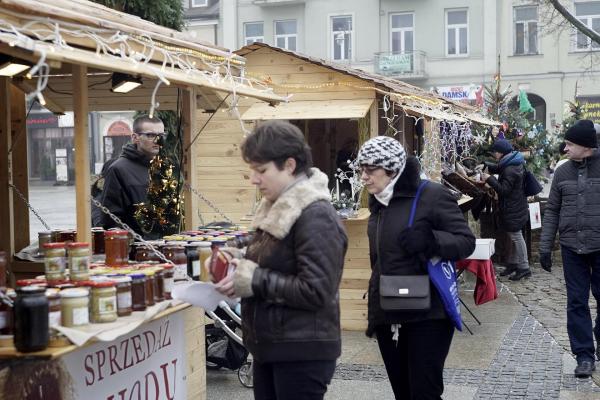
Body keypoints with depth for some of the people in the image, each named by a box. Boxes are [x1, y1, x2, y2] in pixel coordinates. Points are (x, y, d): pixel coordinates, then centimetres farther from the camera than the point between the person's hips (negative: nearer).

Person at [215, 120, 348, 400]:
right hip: (270, 346, 9)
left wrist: (257, 281, -19)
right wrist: (242, 271, 2)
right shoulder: (279, 208, 10)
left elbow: (315, 291, -24)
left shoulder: (315, 216, -18)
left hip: (302, 353, -9)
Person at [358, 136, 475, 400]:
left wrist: (430, 240, -28)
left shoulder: (432, 195, -10)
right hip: (387, 317, 7)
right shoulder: (378, 203, 11)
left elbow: (467, 241, -9)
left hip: (427, 315, -6)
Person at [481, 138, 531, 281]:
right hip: (515, 208, 10)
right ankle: (512, 264, 29)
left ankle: (524, 268, 7)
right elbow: (497, 169, 24)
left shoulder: (510, 170, -24)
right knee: (514, 236, 18)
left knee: (516, 237, -1)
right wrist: (485, 168, 8)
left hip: (513, 210, -10)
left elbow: (504, 190, -25)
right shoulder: (513, 164, 8)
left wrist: (489, 179, -19)